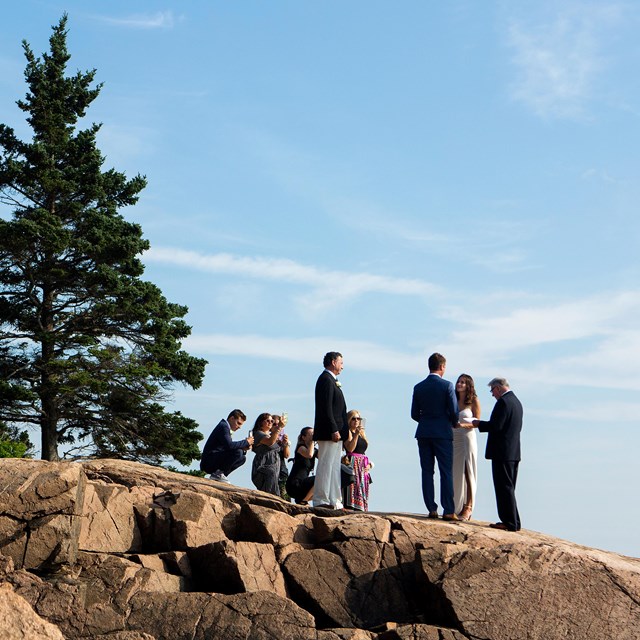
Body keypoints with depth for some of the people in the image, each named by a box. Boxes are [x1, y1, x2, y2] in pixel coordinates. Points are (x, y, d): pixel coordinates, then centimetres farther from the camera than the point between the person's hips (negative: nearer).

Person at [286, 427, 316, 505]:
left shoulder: (314, 450, 16)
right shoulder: (301, 447, -6)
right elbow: (309, 455, -29)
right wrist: (312, 440, -16)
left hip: (302, 485, 9)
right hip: (294, 485, -9)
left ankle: (300, 499, 9)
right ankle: (303, 501, -11)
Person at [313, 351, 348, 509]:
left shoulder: (330, 380, 20)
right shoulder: (326, 379, -11)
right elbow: (326, 408, -19)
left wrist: (338, 430, 16)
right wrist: (334, 430, -22)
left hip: (335, 432, 10)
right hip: (329, 432, -10)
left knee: (334, 468, 11)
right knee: (326, 466, -8)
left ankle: (334, 501, 13)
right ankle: (321, 501, -7)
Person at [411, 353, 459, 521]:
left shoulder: (418, 387, 5)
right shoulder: (447, 385, -7)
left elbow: (414, 414, 6)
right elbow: (454, 411, -9)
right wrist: (454, 423, 11)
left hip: (423, 433, 3)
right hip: (443, 433, -3)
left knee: (427, 472, 6)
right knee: (446, 472, -1)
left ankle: (432, 509, 4)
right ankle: (448, 511, -4)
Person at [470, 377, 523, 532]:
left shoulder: (503, 402, -14)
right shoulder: (516, 402, 15)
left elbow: (496, 426, -21)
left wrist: (479, 424, -6)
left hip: (502, 452, -10)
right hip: (514, 452, 10)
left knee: (504, 488, -5)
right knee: (508, 488, 15)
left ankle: (510, 523, -4)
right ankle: (513, 522, 17)